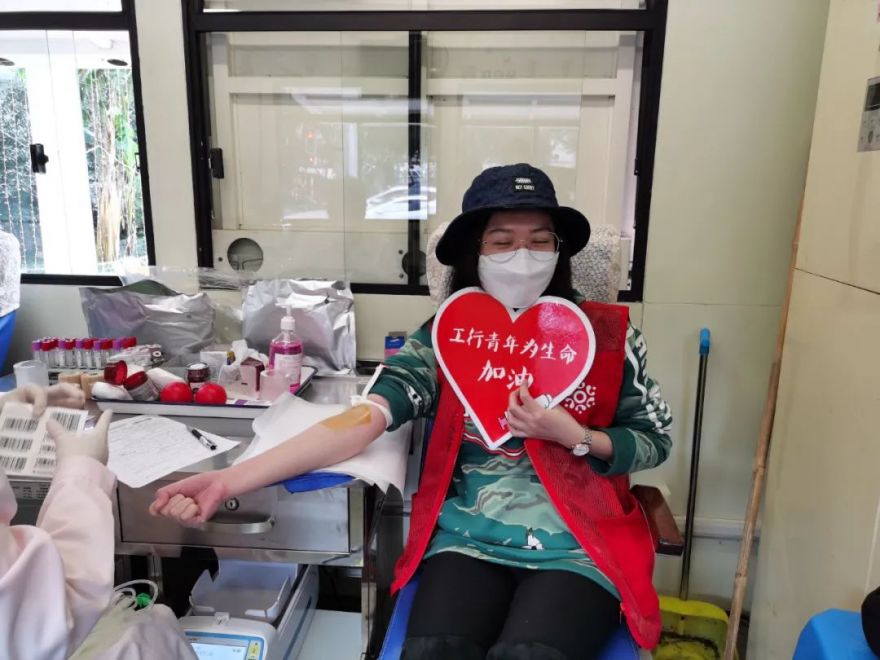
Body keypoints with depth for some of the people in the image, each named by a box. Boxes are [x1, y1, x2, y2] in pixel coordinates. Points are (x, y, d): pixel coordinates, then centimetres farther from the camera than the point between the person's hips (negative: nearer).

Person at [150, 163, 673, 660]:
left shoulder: (607, 333, -1)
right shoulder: (443, 338, -2)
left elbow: (657, 441, 7)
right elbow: (363, 418, -14)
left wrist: (571, 435, -14)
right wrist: (232, 480, -26)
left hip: (578, 547, 0)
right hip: (468, 541, 1)